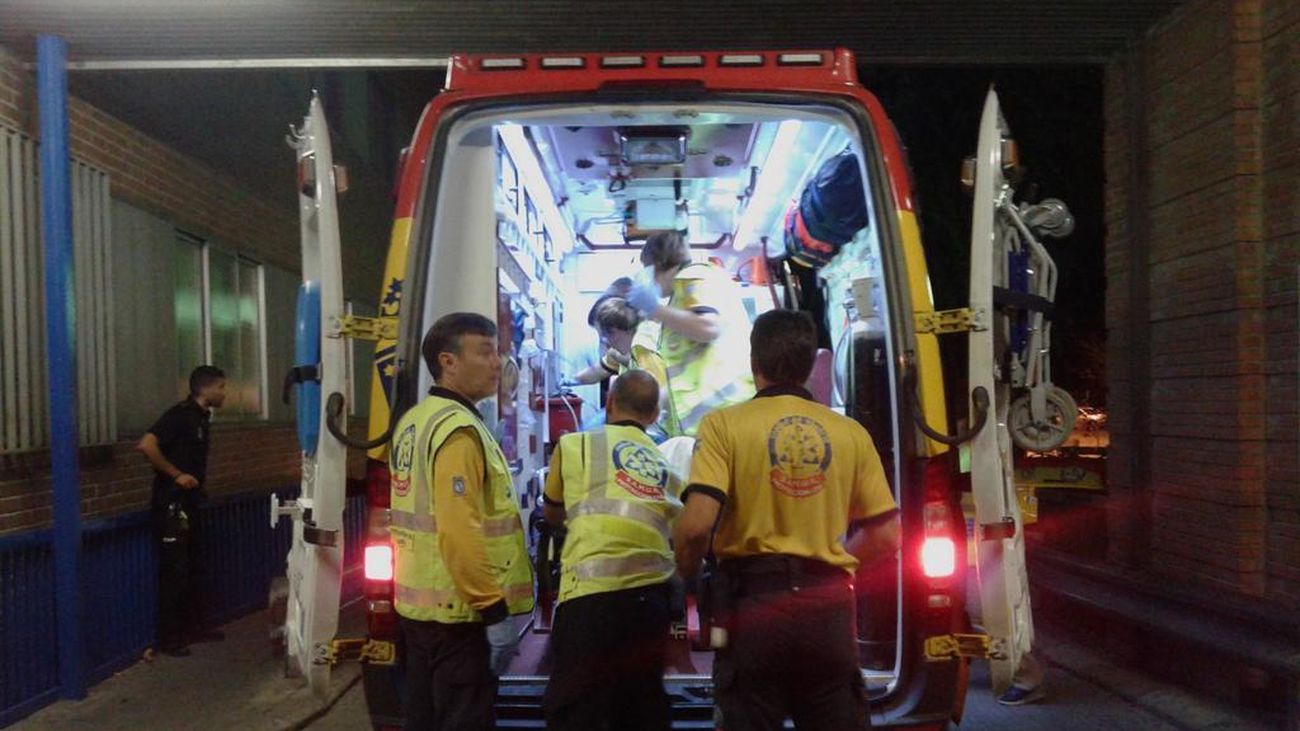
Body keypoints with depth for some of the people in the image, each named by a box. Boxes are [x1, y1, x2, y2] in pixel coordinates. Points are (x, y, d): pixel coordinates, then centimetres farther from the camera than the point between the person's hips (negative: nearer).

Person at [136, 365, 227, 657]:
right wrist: (176, 474, -22)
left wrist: (201, 481, 12)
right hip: (171, 505, -9)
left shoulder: (202, 418, 12)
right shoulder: (180, 414, -16)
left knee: (194, 569, 15)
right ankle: (168, 638, 6)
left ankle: (194, 628, 26)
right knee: (174, 572, -3)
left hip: (190, 504, 9)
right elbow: (146, 445, -29)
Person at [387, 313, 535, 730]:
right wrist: (496, 611, -21)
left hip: (420, 603, 10)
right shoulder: (458, 430, -18)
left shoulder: (414, 422, 12)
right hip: (457, 611, -10)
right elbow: (461, 533, -26)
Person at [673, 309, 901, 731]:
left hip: (754, 599, -2)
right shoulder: (851, 433, 5)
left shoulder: (724, 424, -5)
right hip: (829, 605, 3)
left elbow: (696, 525, -16)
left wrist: (687, 574, 4)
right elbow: (886, 537, 6)